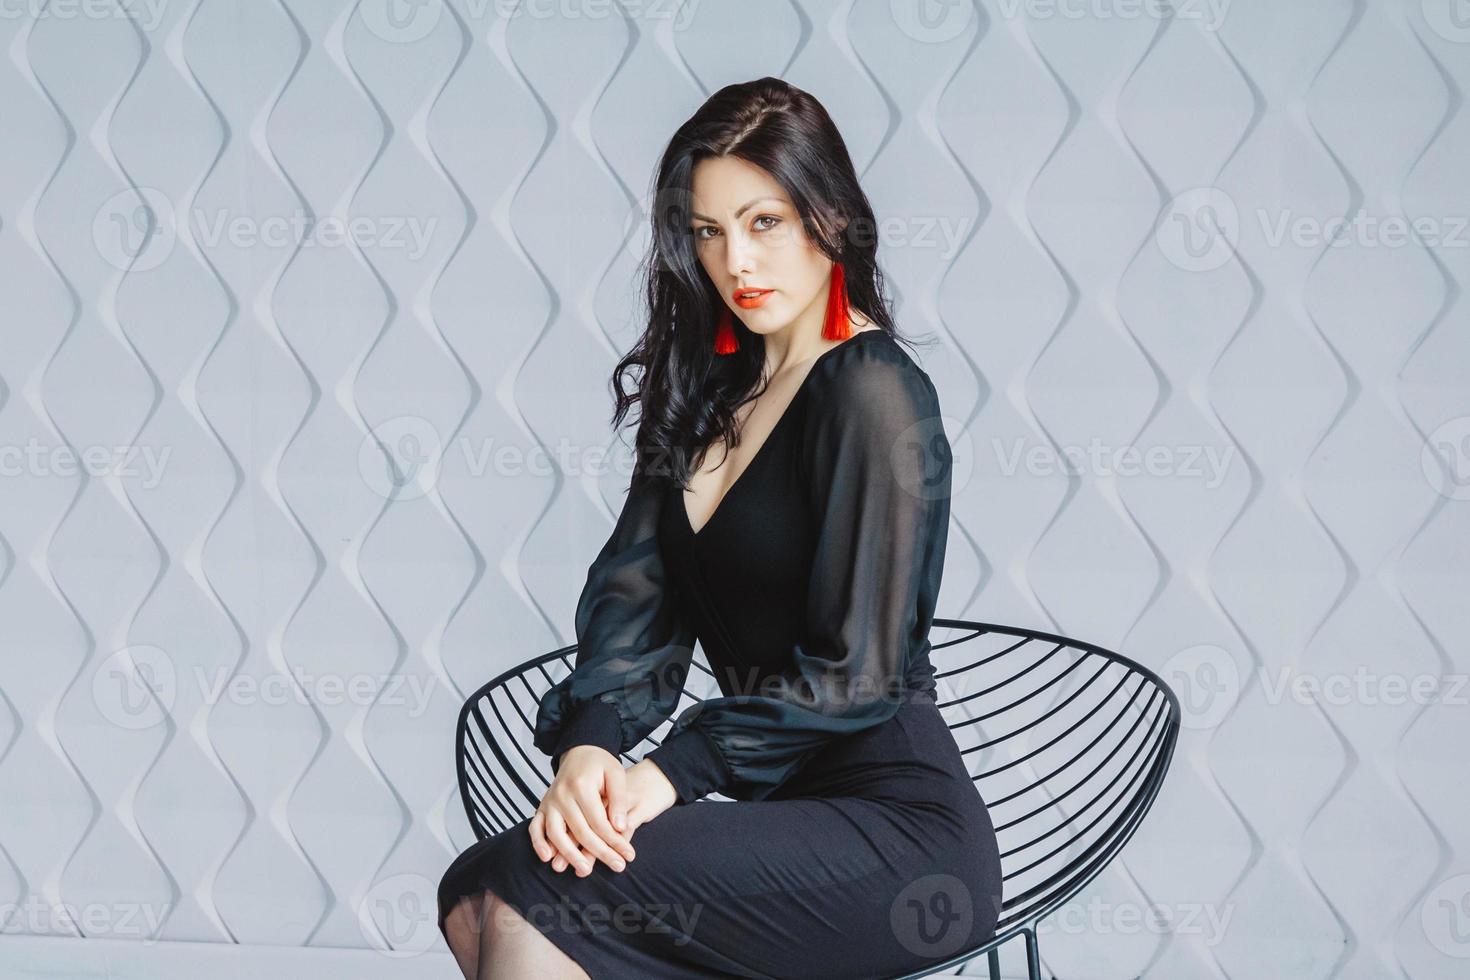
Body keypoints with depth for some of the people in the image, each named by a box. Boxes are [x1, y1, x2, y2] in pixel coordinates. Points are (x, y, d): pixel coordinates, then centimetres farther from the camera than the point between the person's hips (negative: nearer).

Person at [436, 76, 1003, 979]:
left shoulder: (872, 391, -11)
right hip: (778, 811, 8)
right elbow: (635, 593, 5)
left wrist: (674, 770, -17)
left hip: (895, 831, -8)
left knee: (535, 895, -22)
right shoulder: (709, 388, 15)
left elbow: (856, 674, -14)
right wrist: (589, 743, -12)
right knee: (474, 901, -12)